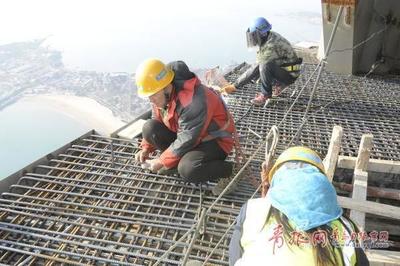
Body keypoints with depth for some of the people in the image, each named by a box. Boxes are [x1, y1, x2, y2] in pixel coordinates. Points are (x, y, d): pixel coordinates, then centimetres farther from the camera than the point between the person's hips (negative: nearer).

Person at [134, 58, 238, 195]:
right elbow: (156, 122, 9)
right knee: (149, 128, -12)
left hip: (214, 140, -7)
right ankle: (178, 160, 5)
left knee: (187, 170, -34)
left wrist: (162, 161, -19)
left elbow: (187, 141, -28)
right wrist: (146, 148, -2)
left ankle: (226, 170, -7)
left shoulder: (194, 102, -34)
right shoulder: (162, 95, -8)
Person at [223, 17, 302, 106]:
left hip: (289, 74, -9)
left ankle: (265, 94, -12)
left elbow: (254, 70, -30)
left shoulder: (270, 47, -31)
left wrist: (235, 86, -27)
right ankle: (279, 85, 12)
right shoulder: (267, 37, -3)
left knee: (265, 65, -33)